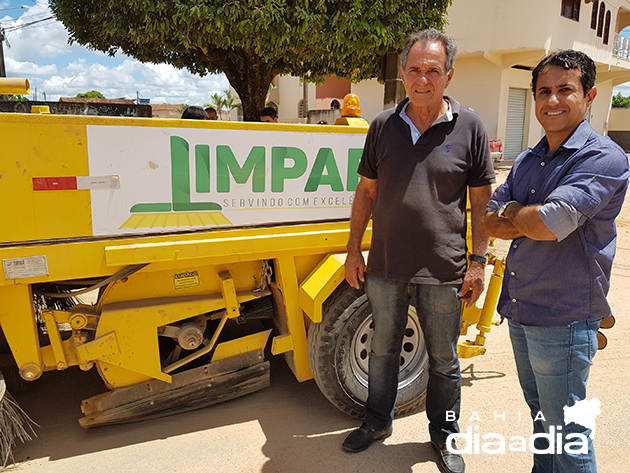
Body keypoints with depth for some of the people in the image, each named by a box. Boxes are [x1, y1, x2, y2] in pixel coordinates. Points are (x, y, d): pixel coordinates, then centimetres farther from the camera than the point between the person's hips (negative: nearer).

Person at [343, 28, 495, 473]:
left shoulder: (469, 127, -4)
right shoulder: (383, 125, 2)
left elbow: (481, 201, -1)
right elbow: (367, 191, 7)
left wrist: (478, 262, -5)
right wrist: (354, 251, 5)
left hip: (443, 272, -2)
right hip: (385, 268, 2)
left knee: (444, 360, 14)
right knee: (383, 350, 19)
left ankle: (444, 435, 38)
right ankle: (378, 422, 41)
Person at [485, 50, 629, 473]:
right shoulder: (527, 162, 9)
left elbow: (551, 223, -27)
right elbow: (489, 222, 4)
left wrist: (512, 215, -7)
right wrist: (531, 222, -13)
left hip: (564, 320, -7)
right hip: (519, 312, 7)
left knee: (565, 430, 8)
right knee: (540, 417, 24)